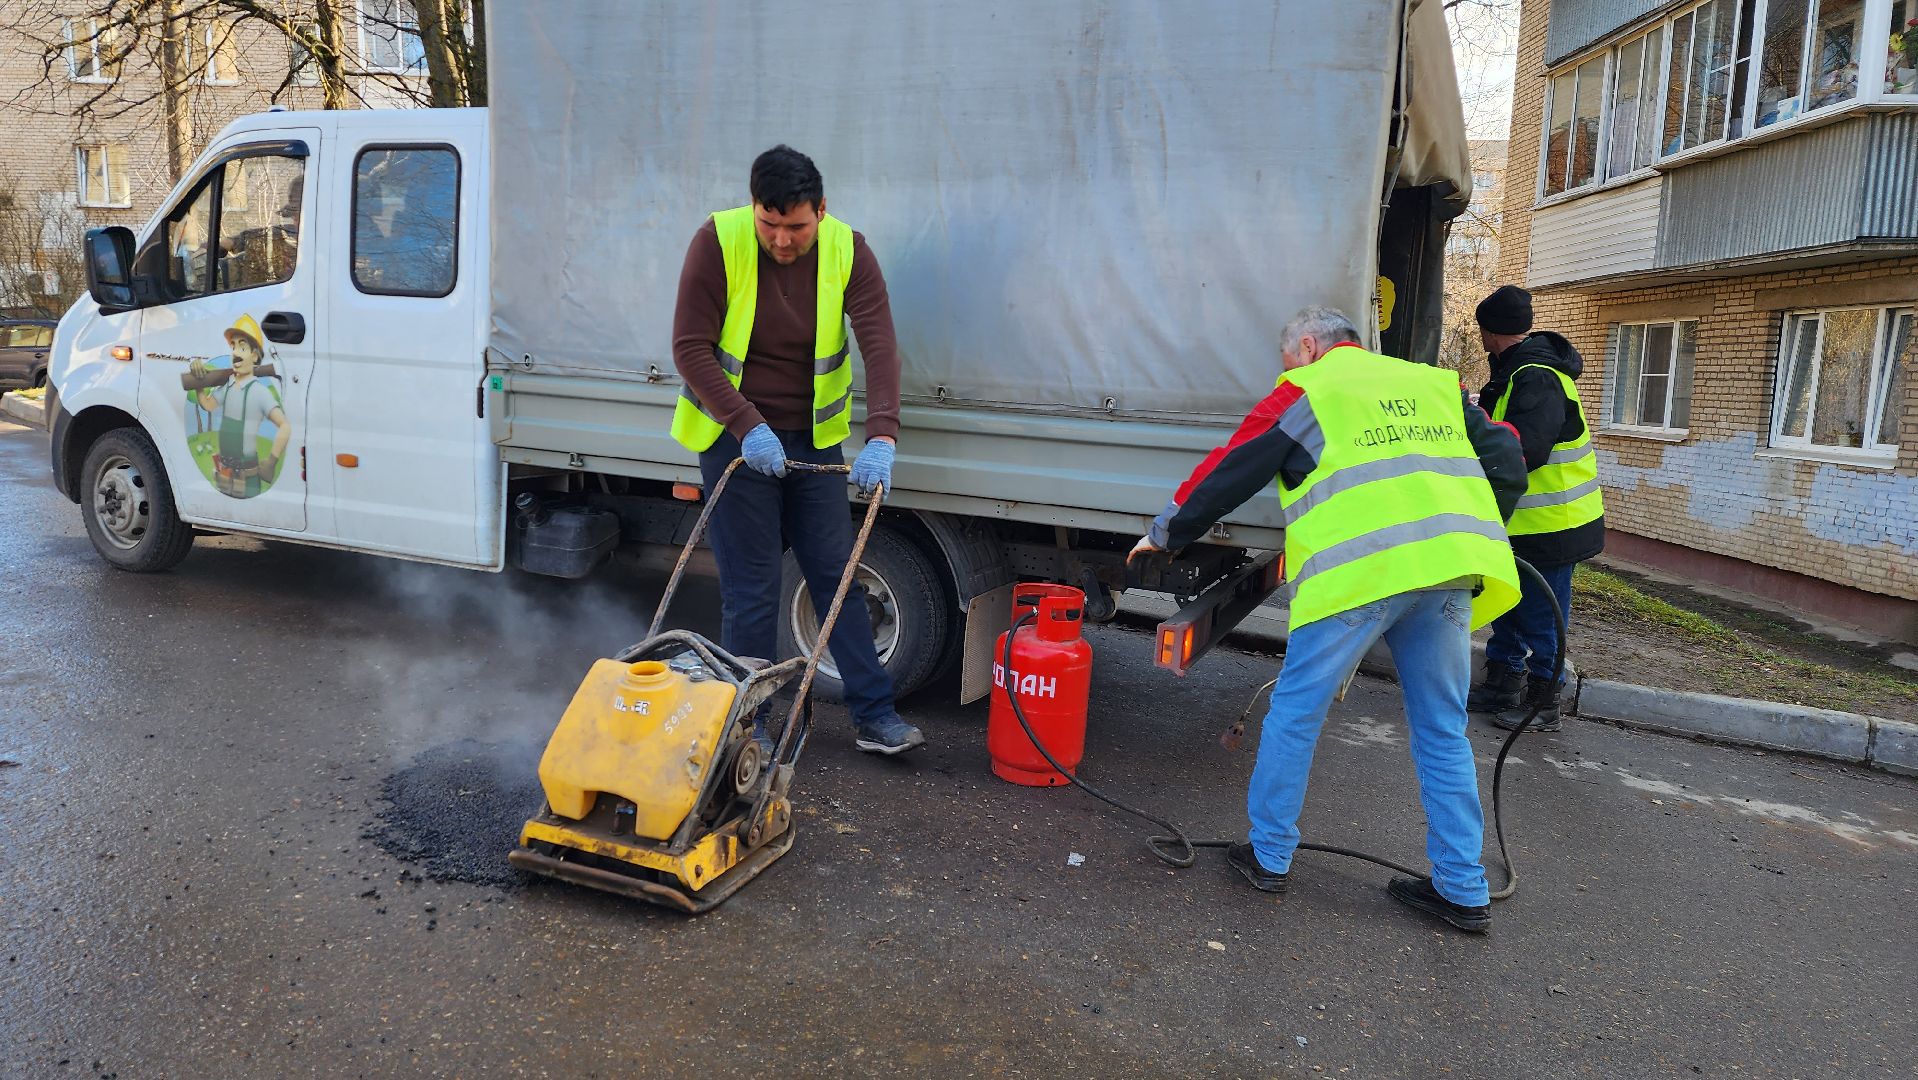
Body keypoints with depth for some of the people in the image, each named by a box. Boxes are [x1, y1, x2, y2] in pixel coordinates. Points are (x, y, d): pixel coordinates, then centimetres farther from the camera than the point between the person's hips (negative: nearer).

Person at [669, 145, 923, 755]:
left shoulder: (848, 251, -9)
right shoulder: (719, 241, -14)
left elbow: (879, 345, -17)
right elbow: (690, 348, -13)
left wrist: (881, 437, -32)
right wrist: (748, 427, -23)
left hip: (813, 439, 3)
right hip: (735, 435, -3)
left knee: (838, 576, 6)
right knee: (750, 591, -1)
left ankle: (874, 718, 14)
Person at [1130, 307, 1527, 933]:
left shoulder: (1304, 393, 11)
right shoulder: (1434, 385, 26)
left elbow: (1228, 474, 12)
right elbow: (1506, 466, 22)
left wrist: (1166, 534, 24)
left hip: (1359, 571, -5)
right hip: (1450, 574, 6)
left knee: (1295, 712, 9)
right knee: (1443, 730, 15)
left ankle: (1269, 855, 18)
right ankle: (1464, 891, 19)